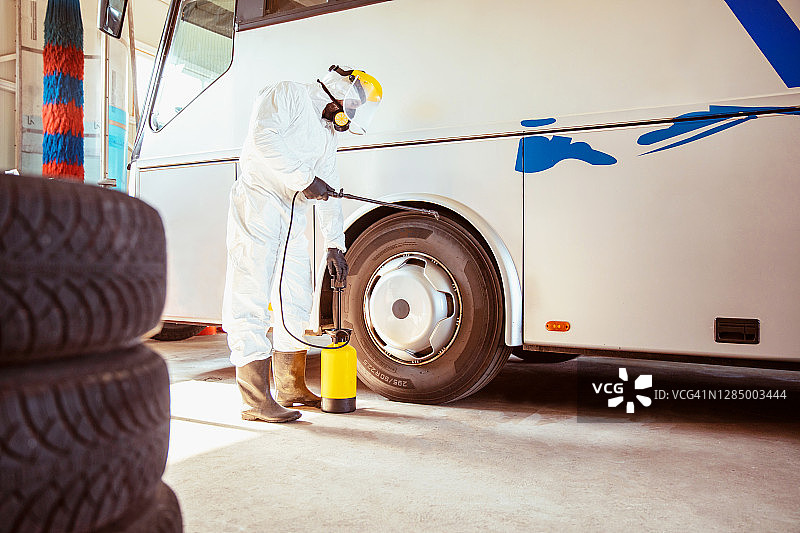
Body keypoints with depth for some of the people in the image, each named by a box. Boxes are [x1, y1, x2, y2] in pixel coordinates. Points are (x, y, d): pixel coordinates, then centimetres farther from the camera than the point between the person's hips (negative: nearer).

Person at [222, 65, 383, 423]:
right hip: (258, 203, -9)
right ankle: (256, 402, -10)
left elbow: (329, 191, 19)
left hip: (293, 218, 9)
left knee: (297, 302, 9)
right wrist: (304, 179, -20)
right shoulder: (287, 94, 0)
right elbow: (263, 137, -19)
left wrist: (334, 245, 14)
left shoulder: (327, 134, 22)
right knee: (252, 301, -11)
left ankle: (291, 388, 21)